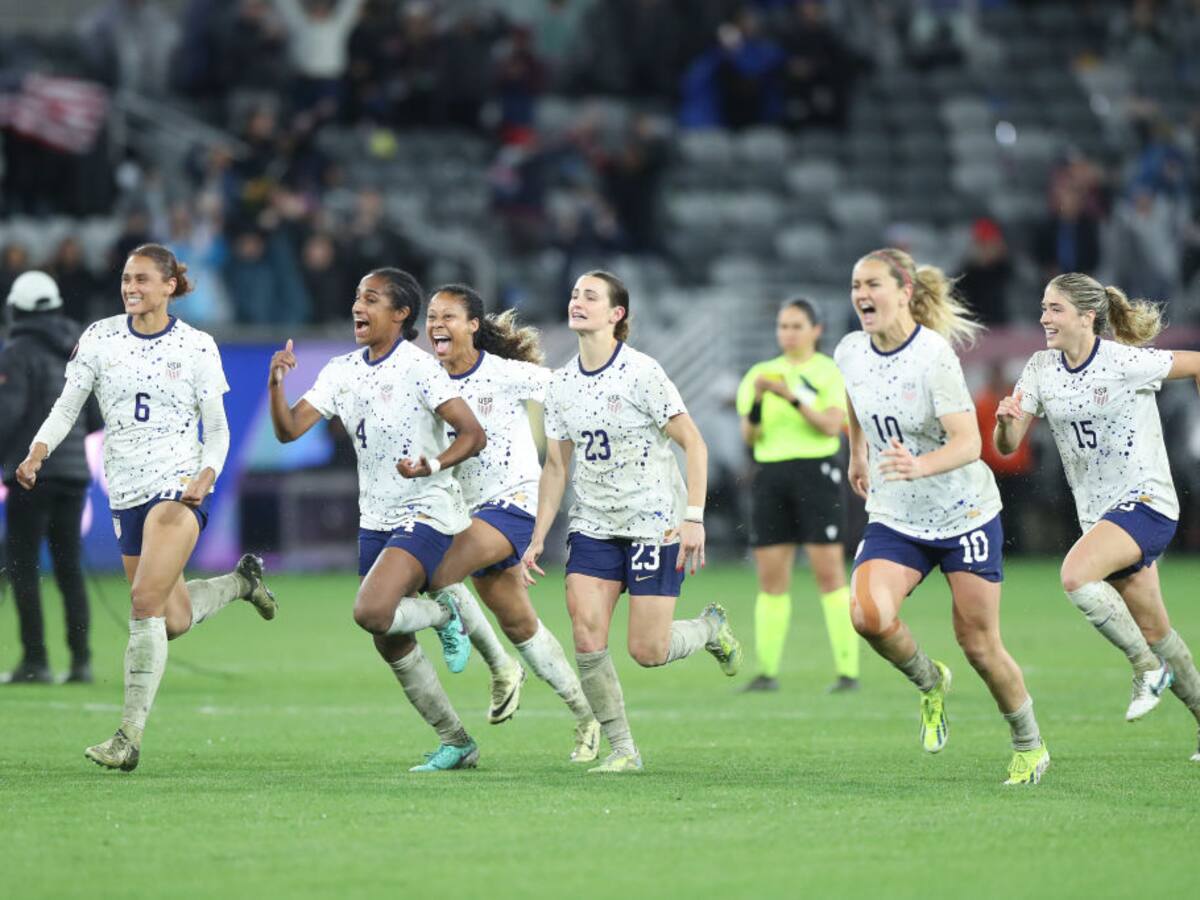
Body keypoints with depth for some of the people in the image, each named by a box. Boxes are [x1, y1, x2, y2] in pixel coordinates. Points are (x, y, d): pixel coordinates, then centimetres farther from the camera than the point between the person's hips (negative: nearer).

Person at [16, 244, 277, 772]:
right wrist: (37, 454, -13)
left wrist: (206, 476, -14)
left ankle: (130, 737, -19)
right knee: (174, 621, 9)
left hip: (179, 487, -4)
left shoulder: (196, 347, -2)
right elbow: (67, 406, 4)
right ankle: (240, 582, 42)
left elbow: (217, 427, 3)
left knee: (145, 602, -20)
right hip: (126, 492, 4)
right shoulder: (100, 338, 4)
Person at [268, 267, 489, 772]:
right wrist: (276, 384, -13)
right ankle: (456, 742, 21)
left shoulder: (418, 368, -13)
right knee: (391, 645, 8)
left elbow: (473, 434, -16)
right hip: (375, 518, 8)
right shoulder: (341, 372, 7)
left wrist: (434, 465, -33)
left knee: (370, 612, -27)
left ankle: (443, 615, 4)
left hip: (426, 512, -8)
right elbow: (288, 430, 4)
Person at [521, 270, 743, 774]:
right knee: (587, 638, -12)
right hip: (593, 525, 5)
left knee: (647, 651, -7)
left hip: (654, 521, -5)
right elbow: (556, 466, 14)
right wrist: (538, 538, 9)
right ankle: (622, 750, 0)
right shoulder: (561, 384, 6)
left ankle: (710, 628, 27)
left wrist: (694, 518, -17)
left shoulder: (641, 373, -12)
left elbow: (693, 443, -10)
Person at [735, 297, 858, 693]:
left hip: (816, 472, -4)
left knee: (829, 572, -7)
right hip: (770, 473, 4)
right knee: (770, 576, 1)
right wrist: (755, 403, -12)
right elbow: (749, 438, 7)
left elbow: (832, 425, -12)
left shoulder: (829, 372, 1)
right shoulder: (763, 373, 13)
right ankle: (767, 671, 3)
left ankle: (848, 670, -6)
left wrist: (793, 398, -23)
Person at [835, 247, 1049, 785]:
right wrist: (856, 455, 30)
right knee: (868, 613, -23)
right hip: (894, 519, 4)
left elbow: (968, 443, -27)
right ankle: (929, 683, 8)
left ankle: (1029, 746, 25)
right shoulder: (850, 353, -3)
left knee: (978, 644, 1)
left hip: (965, 516, -4)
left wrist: (921, 466, -45)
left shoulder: (935, 356, -21)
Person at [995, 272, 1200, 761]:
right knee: (1154, 632, 12)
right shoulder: (1041, 369, 1)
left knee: (1076, 576, -29)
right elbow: (1006, 445, 0)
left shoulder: (1126, 363, -16)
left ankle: (1148, 668, -13)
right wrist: (1007, 421, -22)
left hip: (1146, 501, -7)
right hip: (1097, 511, 7)